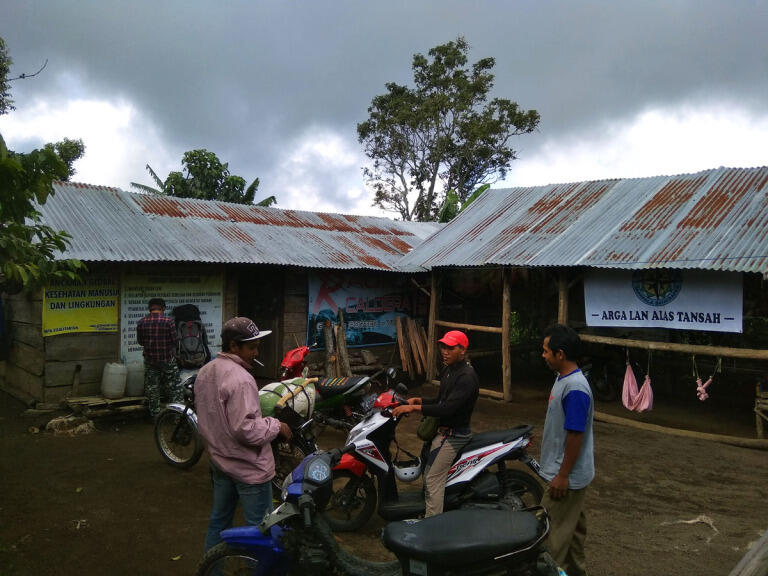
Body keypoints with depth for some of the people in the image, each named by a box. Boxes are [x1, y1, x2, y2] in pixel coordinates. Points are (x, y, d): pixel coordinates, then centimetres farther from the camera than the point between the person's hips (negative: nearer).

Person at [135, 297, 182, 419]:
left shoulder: (141, 323, -4)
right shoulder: (168, 321, -14)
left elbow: (140, 341, 4)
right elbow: (175, 340, -9)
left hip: (150, 360, 3)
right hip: (167, 359, -3)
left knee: (152, 388, 13)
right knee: (174, 387, 9)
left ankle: (155, 415, 18)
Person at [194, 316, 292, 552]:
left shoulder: (204, 372, 5)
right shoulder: (240, 379, -25)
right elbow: (246, 429, -30)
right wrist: (276, 426, -16)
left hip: (220, 461, 10)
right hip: (248, 468, -9)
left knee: (218, 520, 22)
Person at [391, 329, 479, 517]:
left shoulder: (467, 376, -21)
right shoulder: (449, 370, 11)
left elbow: (448, 408, -28)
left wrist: (414, 408, -26)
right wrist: (417, 400, 5)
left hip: (453, 434, -10)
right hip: (443, 430, 10)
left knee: (433, 480, -9)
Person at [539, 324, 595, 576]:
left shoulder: (575, 388, -25)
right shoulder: (563, 379, 5)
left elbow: (576, 435, -25)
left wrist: (563, 476, -20)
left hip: (567, 476, -10)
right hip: (568, 472, 10)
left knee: (554, 530, 0)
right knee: (572, 524, 22)